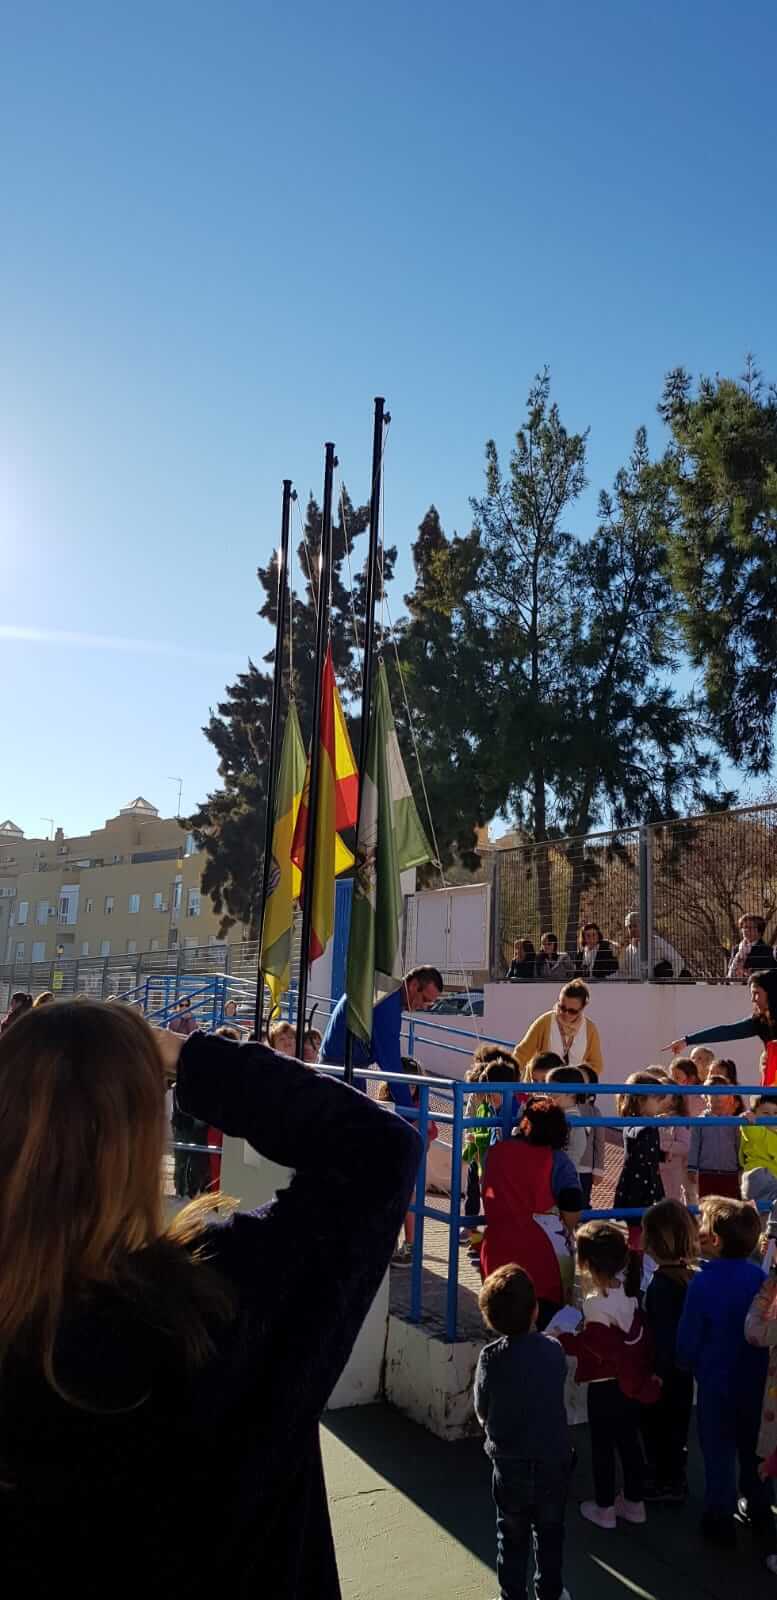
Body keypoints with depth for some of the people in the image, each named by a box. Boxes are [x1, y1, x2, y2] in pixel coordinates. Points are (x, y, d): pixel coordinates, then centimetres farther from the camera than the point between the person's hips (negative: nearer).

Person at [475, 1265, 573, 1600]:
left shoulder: (490, 1358, -19)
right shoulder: (554, 1351, -15)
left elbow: (482, 1414, -8)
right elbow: (556, 1393, 0)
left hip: (510, 1462, -2)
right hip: (554, 1457, 2)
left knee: (513, 1535, 18)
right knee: (549, 1531, 24)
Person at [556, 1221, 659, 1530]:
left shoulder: (596, 1303, -29)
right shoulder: (627, 1288, -8)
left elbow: (603, 1345, -24)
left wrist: (563, 1340, -17)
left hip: (605, 1385, -7)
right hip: (631, 1382, 7)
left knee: (602, 1446, 11)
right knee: (629, 1441, 20)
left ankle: (604, 1508, 24)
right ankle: (634, 1503, 32)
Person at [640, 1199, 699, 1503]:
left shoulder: (661, 1284, -30)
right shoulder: (691, 1275, -9)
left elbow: (662, 1337, -26)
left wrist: (655, 1376, -16)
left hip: (662, 1372, -7)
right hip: (683, 1370, 7)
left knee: (657, 1427, 15)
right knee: (676, 1426, 23)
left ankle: (663, 1483, 31)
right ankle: (675, 1480, 39)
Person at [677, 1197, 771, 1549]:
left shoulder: (704, 1282, -25)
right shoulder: (759, 1277, -11)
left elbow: (687, 1338, -16)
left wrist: (688, 1365, 4)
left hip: (717, 1382, -4)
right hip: (757, 1380, 4)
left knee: (719, 1452, 13)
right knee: (754, 1448, 22)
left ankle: (720, 1520, 25)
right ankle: (760, 1512, 37)